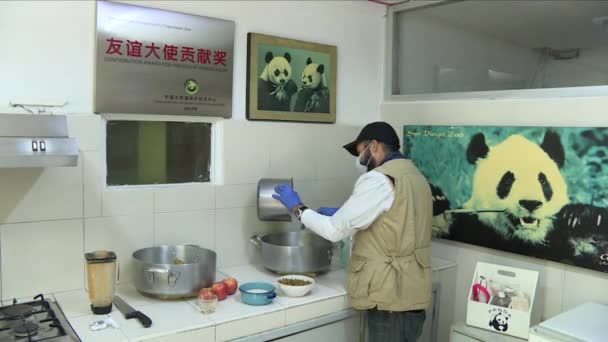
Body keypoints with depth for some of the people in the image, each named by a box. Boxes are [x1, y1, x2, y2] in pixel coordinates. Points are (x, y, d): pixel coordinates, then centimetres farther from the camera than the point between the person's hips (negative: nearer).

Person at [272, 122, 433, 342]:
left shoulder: (379, 179, -16)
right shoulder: (415, 175, 12)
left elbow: (336, 230, -15)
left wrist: (297, 208, -1)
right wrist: (341, 215, 16)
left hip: (392, 296, -8)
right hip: (412, 293, 9)